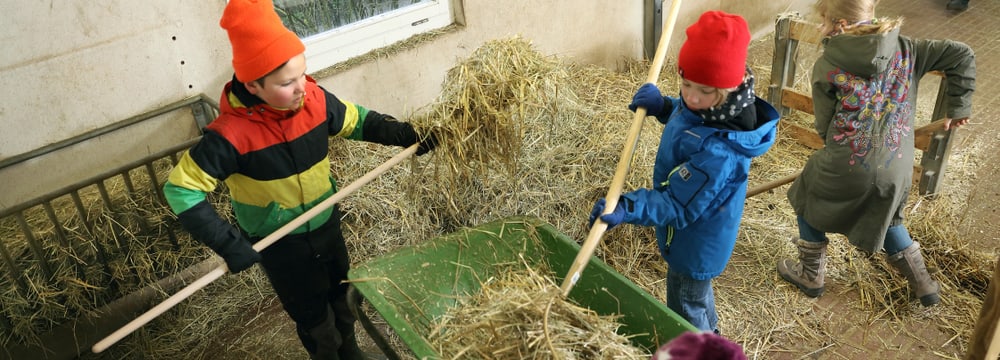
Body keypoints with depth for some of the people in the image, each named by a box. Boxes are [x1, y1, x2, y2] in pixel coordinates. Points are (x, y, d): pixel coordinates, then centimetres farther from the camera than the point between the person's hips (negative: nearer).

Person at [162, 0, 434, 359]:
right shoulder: (231, 133, -31)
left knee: (341, 294, 26)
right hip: (278, 244, -5)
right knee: (312, 315, 15)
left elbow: (355, 120, 1)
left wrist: (401, 133, -14)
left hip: (326, 225, 5)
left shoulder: (314, 99, -18)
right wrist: (228, 244, -30)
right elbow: (181, 187, -25)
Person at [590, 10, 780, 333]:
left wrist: (627, 208, -45)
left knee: (686, 313, 18)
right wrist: (662, 106, -7)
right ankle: (710, 338, 64)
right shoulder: (705, 108, -15)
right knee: (696, 293, 36)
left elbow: (678, 205, -35)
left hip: (695, 244, -10)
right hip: (696, 236, 10)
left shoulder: (717, 151, -42)